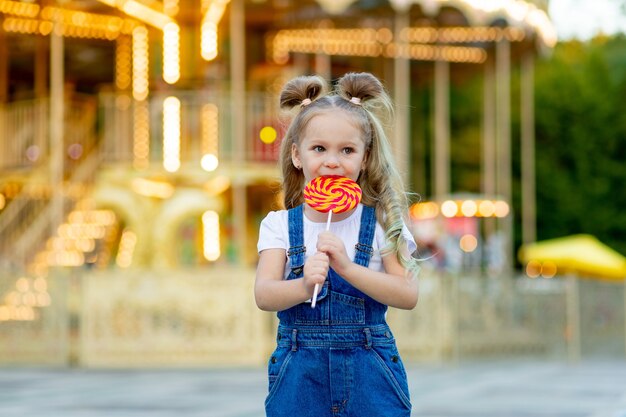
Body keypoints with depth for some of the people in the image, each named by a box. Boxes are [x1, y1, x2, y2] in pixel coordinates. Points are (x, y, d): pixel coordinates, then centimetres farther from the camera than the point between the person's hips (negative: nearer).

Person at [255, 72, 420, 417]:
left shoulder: (382, 223, 2)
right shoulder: (280, 226, 4)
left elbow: (408, 295, -9)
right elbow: (264, 295, -10)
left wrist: (346, 266, -21)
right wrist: (304, 287, -31)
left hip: (371, 377, 0)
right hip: (300, 378, 0)